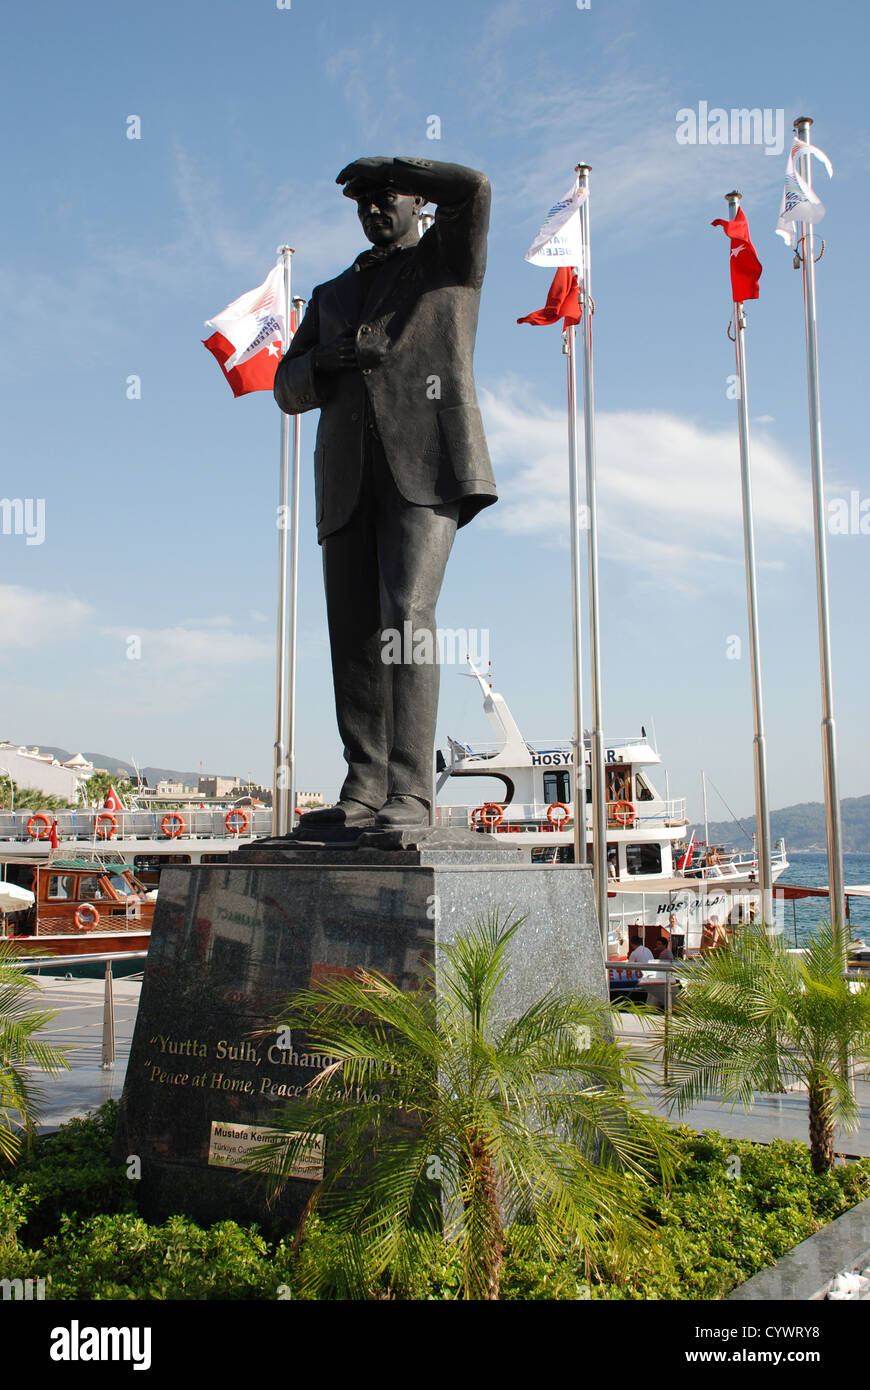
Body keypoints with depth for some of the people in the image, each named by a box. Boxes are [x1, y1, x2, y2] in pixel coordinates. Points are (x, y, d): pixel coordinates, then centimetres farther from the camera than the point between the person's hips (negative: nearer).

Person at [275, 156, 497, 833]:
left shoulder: (451, 257, 18)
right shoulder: (332, 295, 30)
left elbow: (471, 187, -4)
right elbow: (291, 390, 22)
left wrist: (379, 165, 10)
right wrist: (325, 359, -1)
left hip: (425, 458, -5)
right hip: (349, 475, 5)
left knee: (406, 612, -21)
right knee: (354, 632, -1)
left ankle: (411, 792, -24)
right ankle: (364, 790, 3)